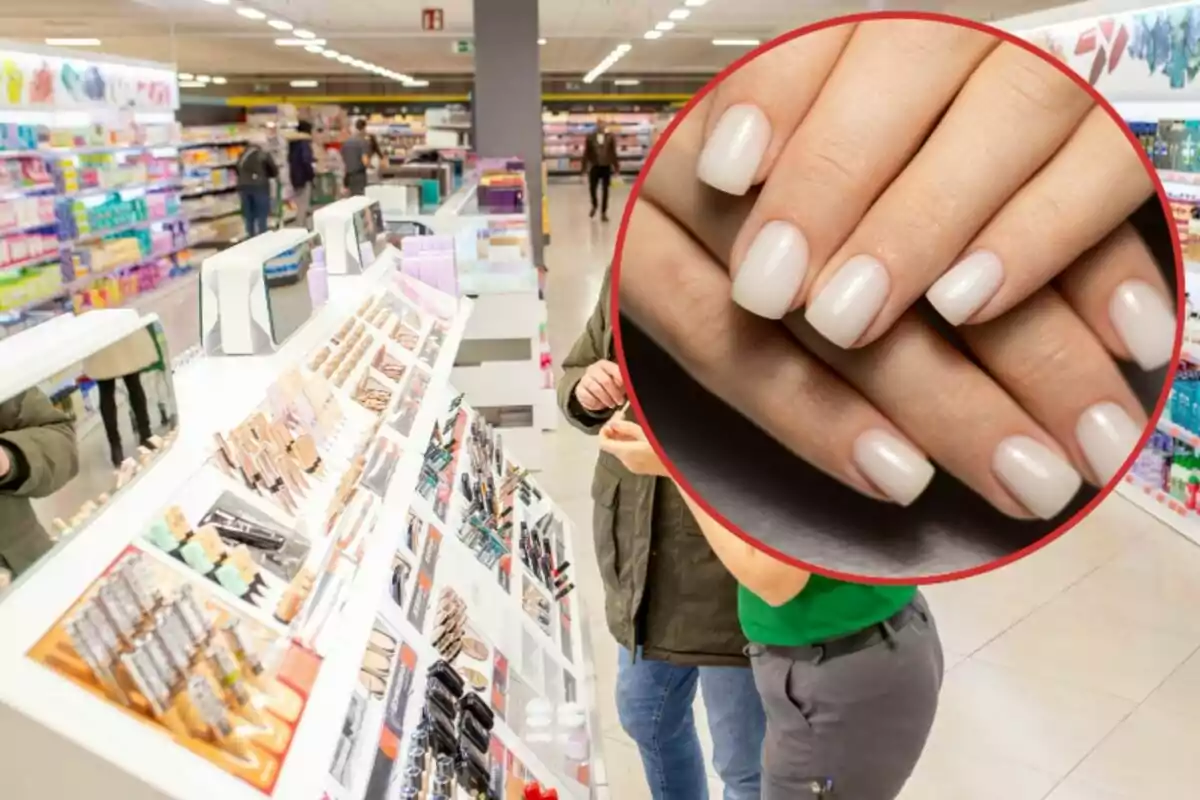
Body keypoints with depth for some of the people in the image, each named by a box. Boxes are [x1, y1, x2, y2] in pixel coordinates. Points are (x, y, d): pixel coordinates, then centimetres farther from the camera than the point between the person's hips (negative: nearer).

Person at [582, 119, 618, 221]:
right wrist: (585, 166, 0)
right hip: (594, 166, 0)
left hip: (606, 167, 0)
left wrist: (615, 166, 3)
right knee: (592, 188, 0)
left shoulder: (610, 136, -3)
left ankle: (603, 213, 14)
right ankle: (594, 205, 30)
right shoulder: (590, 137, -2)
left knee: (605, 190, 4)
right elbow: (587, 152, 1)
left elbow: (613, 152, 2)